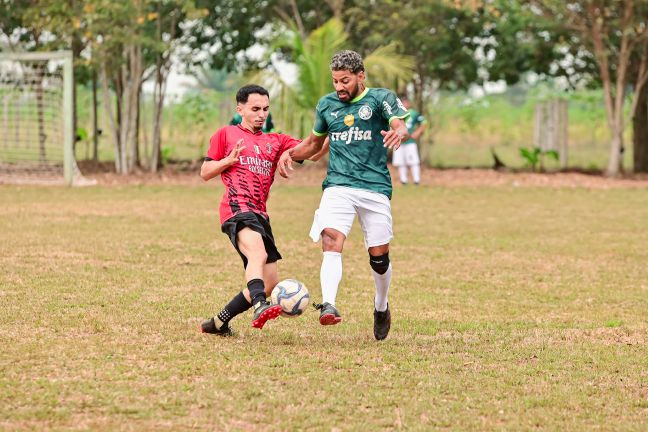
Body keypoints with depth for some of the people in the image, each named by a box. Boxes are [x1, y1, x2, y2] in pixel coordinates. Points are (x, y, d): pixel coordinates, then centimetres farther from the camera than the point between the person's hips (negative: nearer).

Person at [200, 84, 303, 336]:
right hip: (237, 208, -7)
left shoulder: (275, 142, 23)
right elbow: (205, 173, 13)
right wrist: (229, 160, -4)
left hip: (260, 215, 7)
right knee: (258, 254, -36)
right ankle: (260, 307, -58)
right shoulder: (226, 134, 14)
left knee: (269, 284, 5)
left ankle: (218, 323, 18)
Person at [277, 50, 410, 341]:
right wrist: (290, 153, 9)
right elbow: (315, 142, 28)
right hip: (337, 186, 2)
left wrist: (398, 133, -42)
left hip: (375, 188, -2)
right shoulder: (327, 105, 14)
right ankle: (328, 306, -37)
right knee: (332, 241, -23)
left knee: (379, 256, 3)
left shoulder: (380, 98, 1)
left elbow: (401, 126, -17)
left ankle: (381, 307, 31)